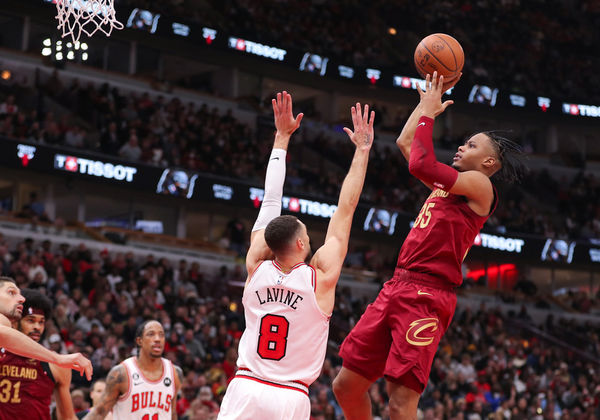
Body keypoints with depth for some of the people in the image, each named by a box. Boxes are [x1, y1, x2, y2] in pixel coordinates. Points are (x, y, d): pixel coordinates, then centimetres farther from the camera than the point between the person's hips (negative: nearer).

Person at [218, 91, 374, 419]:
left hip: (245, 388, 2)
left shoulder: (257, 268, 1)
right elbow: (346, 208, 1)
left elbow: (270, 199, 8)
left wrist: (282, 137, 16)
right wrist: (362, 149, 7)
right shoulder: (321, 277, -6)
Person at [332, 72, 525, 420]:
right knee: (346, 385, 8)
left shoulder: (480, 186, -3)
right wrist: (428, 101, 29)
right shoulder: (448, 183, 22)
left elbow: (422, 165, -17)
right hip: (397, 287, 9)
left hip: (427, 296, -9)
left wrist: (428, 114, -7)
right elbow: (405, 143, 33)